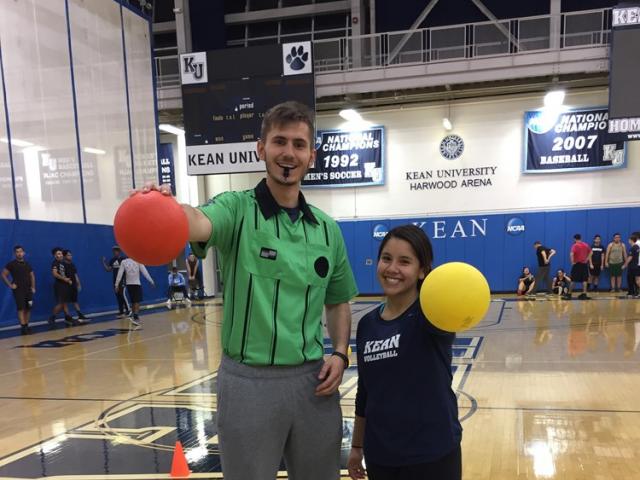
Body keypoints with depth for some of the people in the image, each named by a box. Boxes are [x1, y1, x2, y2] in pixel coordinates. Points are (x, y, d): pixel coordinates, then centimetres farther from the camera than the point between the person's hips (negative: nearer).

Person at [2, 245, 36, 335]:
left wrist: (33, 287, 10)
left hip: (28, 289, 5)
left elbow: (32, 275, 19)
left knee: (28, 308, 6)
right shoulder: (11, 264, -4)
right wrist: (10, 285, -9)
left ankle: (26, 325, 16)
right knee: (21, 308, -11)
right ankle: (23, 327, -14)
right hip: (18, 290, -5)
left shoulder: (27, 264, 12)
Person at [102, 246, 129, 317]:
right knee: (118, 296, 8)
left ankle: (128, 311, -3)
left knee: (123, 295, -11)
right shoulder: (112, 260, 9)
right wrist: (104, 262, 2)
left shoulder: (124, 259, -8)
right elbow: (108, 269, 10)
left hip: (123, 280, -6)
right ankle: (121, 312, 15)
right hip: (116, 281, 6)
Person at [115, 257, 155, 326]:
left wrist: (116, 285, 2)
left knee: (133, 301, 16)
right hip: (137, 284, -4)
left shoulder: (123, 262, 1)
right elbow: (144, 272, -6)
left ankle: (134, 316, 23)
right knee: (137, 302, -3)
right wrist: (151, 281, -1)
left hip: (128, 284, 4)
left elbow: (120, 274, -1)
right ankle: (135, 317, -17)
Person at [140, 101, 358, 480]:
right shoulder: (237, 208, -7)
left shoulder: (328, 228, 5)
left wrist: (340, 353, -1)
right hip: (248, 381, -4)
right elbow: (199, 223, -31)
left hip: (312, 381, 4)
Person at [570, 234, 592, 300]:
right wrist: (587, 259, 14)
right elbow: (590, 252, 18)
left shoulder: (575, 245, -10)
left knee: (573, 280, 4)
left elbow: (571, 254, -23)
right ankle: (584, 294, 3)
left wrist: (572, 262, -13)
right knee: (584, 280, 6)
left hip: (577, 264, -4)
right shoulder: (586, 245, 8)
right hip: (584, 264, 4)